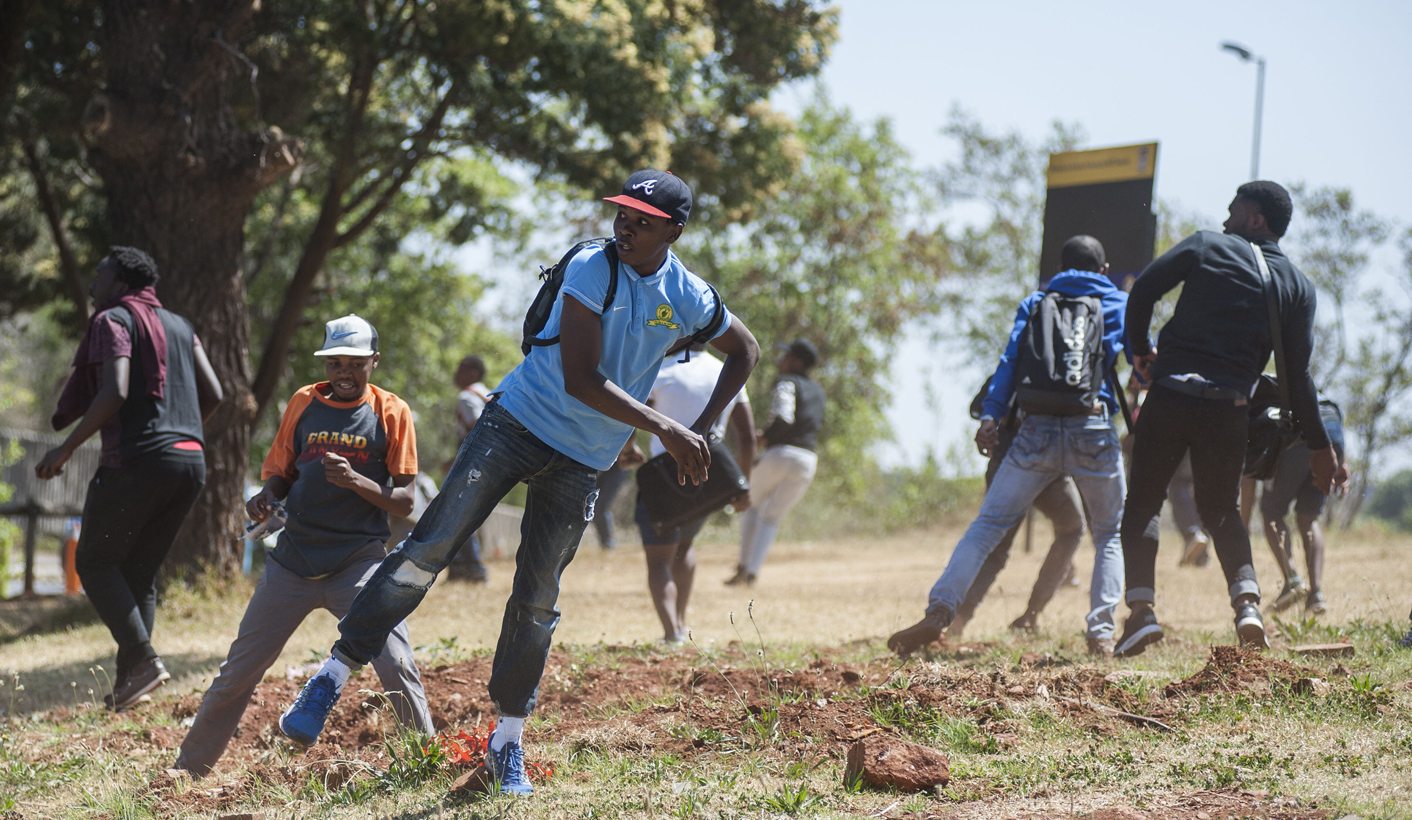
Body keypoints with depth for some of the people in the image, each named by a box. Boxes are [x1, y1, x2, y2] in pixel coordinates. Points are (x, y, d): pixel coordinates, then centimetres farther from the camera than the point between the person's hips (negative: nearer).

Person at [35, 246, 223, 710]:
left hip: (137, 459, -7)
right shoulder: (179, 326, 20)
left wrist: (65, 450, -12)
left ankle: (142, 658, -12)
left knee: (94, 561, 3)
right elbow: (213, 394, 13)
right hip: (191, 461, 7)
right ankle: (130, 673, 6)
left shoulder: (113, 321, -2)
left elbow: (114, 393, -17)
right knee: (141, 571, 14)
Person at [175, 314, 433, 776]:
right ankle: (188, 769, 19)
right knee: (237, 672, 6)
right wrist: (266, 498, -8)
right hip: (293, 562, 3)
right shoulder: (304, 403, 8)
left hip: (358, 563, -3)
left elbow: (404, 502, -4)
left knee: (397, 669, -18)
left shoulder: (391, 413, -1)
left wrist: (356, 482, -22)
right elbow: (279, 473, 15)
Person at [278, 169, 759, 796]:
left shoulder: (690, 299, -2)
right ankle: (332, 677, -13)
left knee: (537, 601, 4)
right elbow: (581, 381, -20)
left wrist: (701, 431, 8)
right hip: (518, 422, -3)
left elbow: (745, 351, 19)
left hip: (582, 463, 3)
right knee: (429, 548, -14)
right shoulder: (592, 268, -14)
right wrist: (666, 430, -21)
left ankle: (508, 743, 14)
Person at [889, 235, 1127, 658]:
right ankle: (1101, 631, 0)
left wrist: (991, 416, 0)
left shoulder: (1035, 303, 19)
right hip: (1094, 429, -1)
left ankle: (939, 611, -13)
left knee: (987, 524, 3)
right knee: (1111, 533, 16)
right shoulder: (1119, 303, 18)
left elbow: (1010, 359, 7)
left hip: (1037, 429, 1)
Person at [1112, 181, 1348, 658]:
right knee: (1222, 511, 20)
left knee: (1142, 503, 8)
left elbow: (1142, 290, -4)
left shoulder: (1207, 246, 4)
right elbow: (1297, 375, 6)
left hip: (1171, 396, -2)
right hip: (1230, 408, 3)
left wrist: (1140, 350, 13)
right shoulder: (1298, 286, 10)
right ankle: (1247, 600, -3)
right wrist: (1319, 446, 11)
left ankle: (1142, 609, -9)